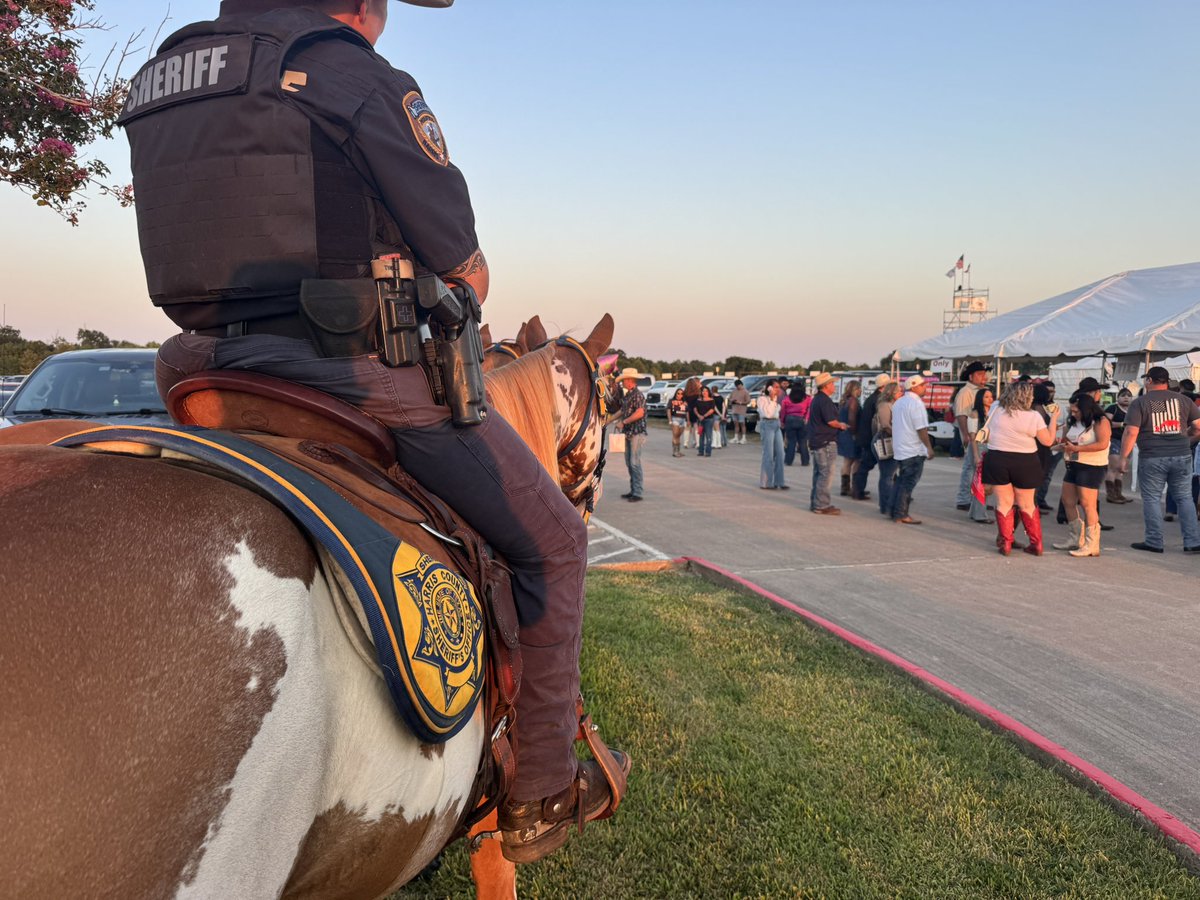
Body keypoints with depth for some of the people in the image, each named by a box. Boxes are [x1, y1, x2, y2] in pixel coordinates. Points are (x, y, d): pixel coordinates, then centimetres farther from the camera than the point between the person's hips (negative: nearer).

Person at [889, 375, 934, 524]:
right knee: (908, 484, -5)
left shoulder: (899, 402, 14)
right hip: (914, 450, -9)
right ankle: (901, 515, -5)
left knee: (900, 482, 14)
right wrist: (929, 447, -12)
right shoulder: (916, 403, -15)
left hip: (899, 449, 9)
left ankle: (894, 512, 17)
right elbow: (921, 429, -18)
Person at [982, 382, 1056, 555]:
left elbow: (987, 437, 6)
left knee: (1004, 503, 7)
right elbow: (1048, 441, -3)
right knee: (1027, 505, 12)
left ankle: (1005, 543, 5)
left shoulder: (996, 412, 0)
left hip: (997, 460, 1)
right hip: (1024, 463, -1)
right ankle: (1036, 544, 17)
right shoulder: (1034, 416, -7)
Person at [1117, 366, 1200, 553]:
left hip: (1152, 459, -3)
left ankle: (1154, 542, 8)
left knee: (1152, 499, 6)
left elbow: (1131, 433, -11)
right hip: (1181, 456, 3)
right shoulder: (1183, 400, 6)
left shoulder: (1140, 403, -4)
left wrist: (1124, 458, -6)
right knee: (1184, 498, 11)